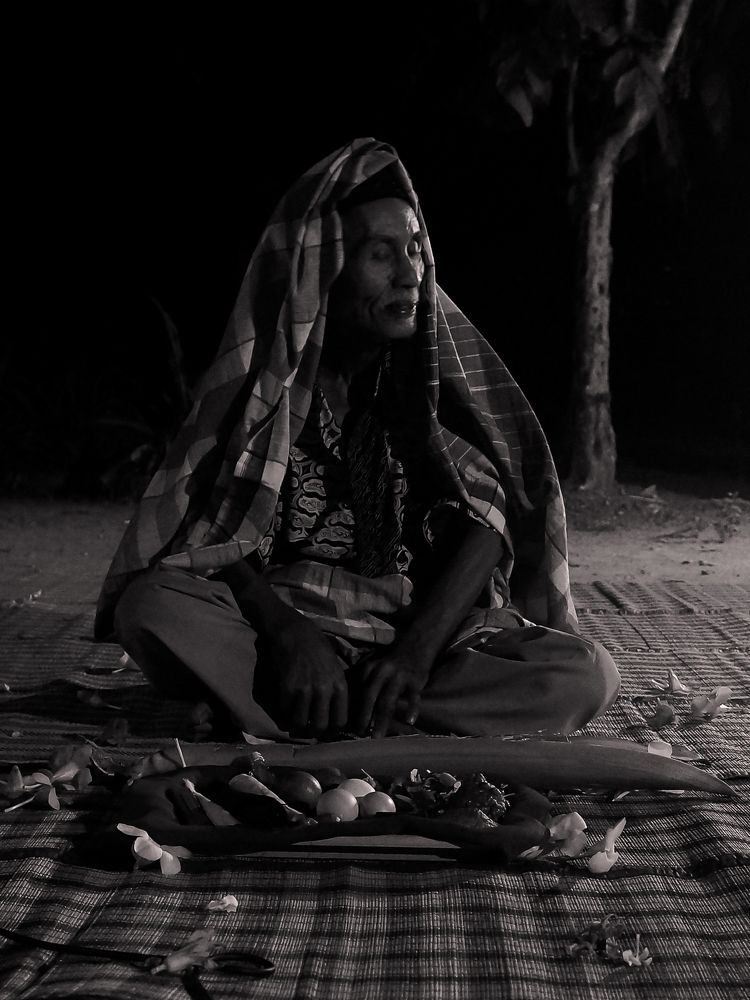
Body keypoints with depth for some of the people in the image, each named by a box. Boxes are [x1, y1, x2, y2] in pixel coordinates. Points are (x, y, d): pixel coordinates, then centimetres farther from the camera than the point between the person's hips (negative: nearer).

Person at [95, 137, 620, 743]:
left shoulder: (440, 372, 1)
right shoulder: (265, 373, -2)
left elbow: (487, 518, -8)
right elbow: (216, 533, -10)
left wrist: (418, 648, -24)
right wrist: (286, 634, -29)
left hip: (428, 623, 3)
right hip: (278, 619, -2)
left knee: (590, 675, -26)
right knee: (149, 607, -28)